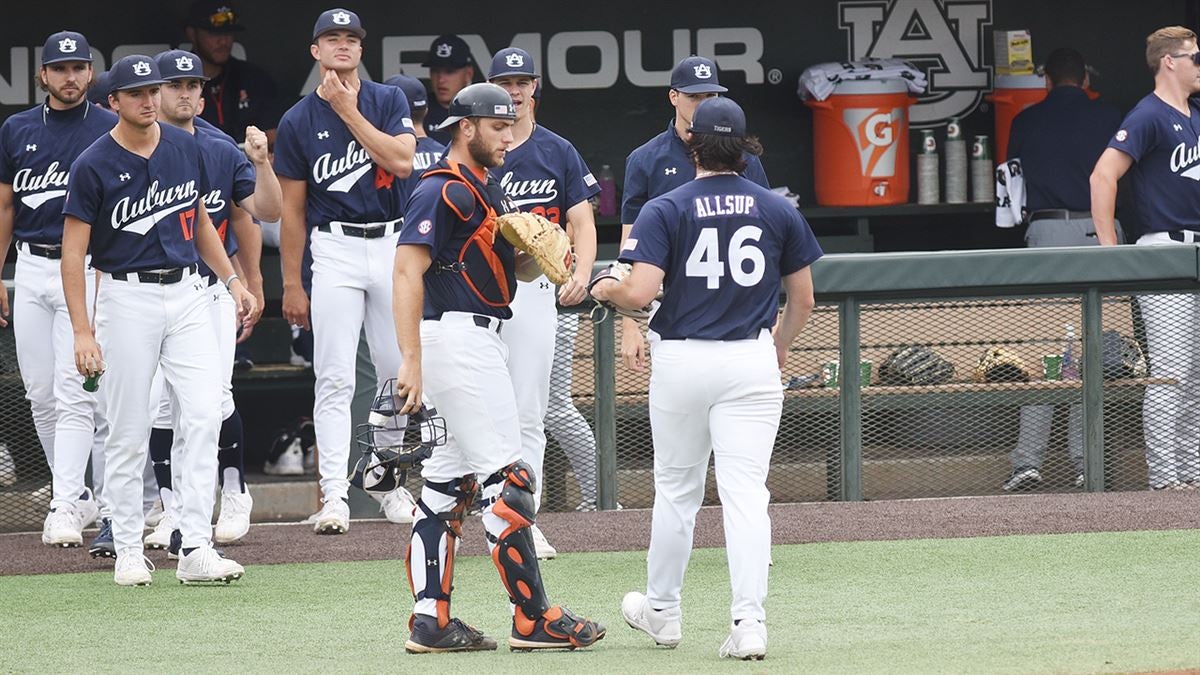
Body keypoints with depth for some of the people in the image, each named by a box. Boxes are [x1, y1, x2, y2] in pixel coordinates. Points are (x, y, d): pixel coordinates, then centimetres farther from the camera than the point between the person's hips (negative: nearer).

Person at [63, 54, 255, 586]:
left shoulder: (186, 148, 7)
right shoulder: (94, 166, -8)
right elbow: (73, 253, -8)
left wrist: (231, 279, 13)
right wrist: (82, 332, -15)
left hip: (187, 292, 4)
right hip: (126, 298, -4)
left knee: (204, 417, -8)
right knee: (128, 434, 0)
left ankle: (196, 551, -9)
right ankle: (128, 552, 11)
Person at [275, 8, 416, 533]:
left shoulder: (388, 100, 5)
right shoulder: (298, 121, 2)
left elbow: (402, 162, -13)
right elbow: (292, 209, 4)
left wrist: (348, 111, -13)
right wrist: (291, 285, 1)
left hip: (392, 245, 2)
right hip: (336, 249, -2)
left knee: (399, 373, 6)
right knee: (335, 378, -8)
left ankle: (394, 488, 18)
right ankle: (333, 496, -9)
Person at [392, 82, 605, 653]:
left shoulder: (487, 189, 19)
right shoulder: (442, 191, -12)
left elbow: (521, 271, 22)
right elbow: (407, 273, -20)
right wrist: (411, 362, -28)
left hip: (478, 342, 11)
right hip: (458, 335, -11)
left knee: (449, 479, 8)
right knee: (505, 476, -9)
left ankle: (431, 621, 7)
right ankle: (534, 620, -8)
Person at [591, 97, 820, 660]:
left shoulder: (665, 211, -6)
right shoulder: (778, 211, 4)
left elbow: (639, 293, -16)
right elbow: (803, 300, 9)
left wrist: (606, 290, 7)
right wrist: (781, 346, 29)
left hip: (682, 361, -1)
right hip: (753, 362, 1)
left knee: (676, 488, 14)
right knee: (745, 492, -3)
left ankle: (662, 610, 27)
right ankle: (749, 620, -14)